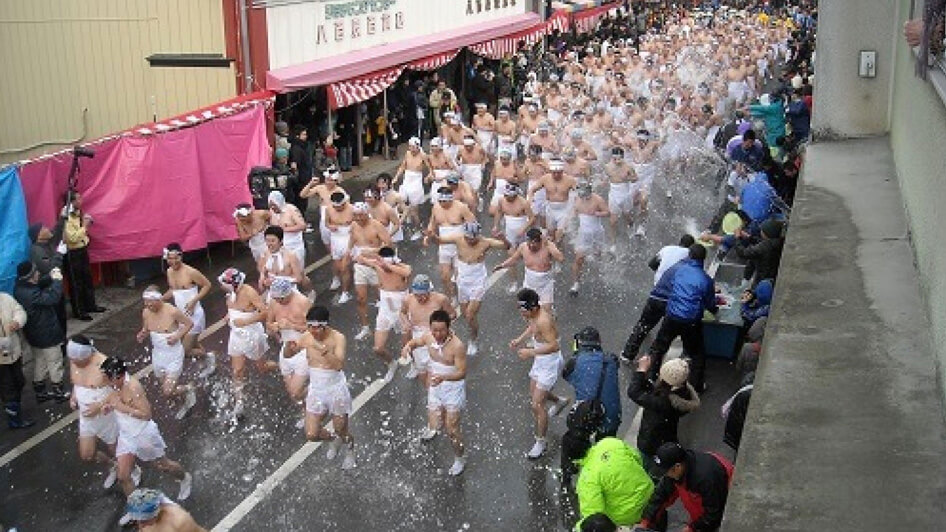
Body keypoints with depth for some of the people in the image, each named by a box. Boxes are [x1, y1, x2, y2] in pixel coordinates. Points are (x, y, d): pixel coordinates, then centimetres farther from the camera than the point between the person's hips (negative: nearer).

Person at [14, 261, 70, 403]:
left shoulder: (20, 288, -4)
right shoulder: (31, 294, -34)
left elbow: (39, 287, 11)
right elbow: (53, 297, -38)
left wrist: (51, 279, -4)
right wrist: (57, 280, -25)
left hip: (34, 336, 9)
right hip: (47, 335, -9)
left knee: (39, 363, 24)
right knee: (55, 364, 9)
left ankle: (40, 392, 36)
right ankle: (59, 392, 23)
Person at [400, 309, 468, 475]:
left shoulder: (457, 345, -27)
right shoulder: (429, 337, -10)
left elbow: (462, 373, -24)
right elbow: (415, 342, 13)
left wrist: (443, 377, -42)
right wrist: (408, 346, -12)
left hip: (453, 389, -5)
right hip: (435, 388, 5)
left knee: (451, 429, 0)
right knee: (434, 425, 7)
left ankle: (460, 459, 23)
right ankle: (432, 429, 45)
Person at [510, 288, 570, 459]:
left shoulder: (543, 321, -33)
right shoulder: (533, 316, -5)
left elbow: (554, 346, -37)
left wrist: (531, 352, -37)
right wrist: (519, 339, 3)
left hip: (550, 364, -10)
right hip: (540, 361, 10)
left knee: (537, 405, -5)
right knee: (534, 393, 29)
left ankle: (540, 442, 10)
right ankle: (560, 402, 57)